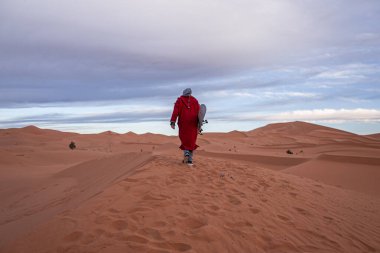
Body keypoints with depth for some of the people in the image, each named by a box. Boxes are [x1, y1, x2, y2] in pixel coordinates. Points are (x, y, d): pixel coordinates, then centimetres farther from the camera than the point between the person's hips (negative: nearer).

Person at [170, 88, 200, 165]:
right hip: (193, 124, 1)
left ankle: (186, 153, -9)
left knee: (184, 139, 15)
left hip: (183, 124, -1)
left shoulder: (179, 100, 5)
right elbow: (199, 112, 3)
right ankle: (190, 160, 5)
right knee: (191, 141, 7)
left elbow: (176, 111, -8)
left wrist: (172, 122, -14)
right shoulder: (195, 100, 10)